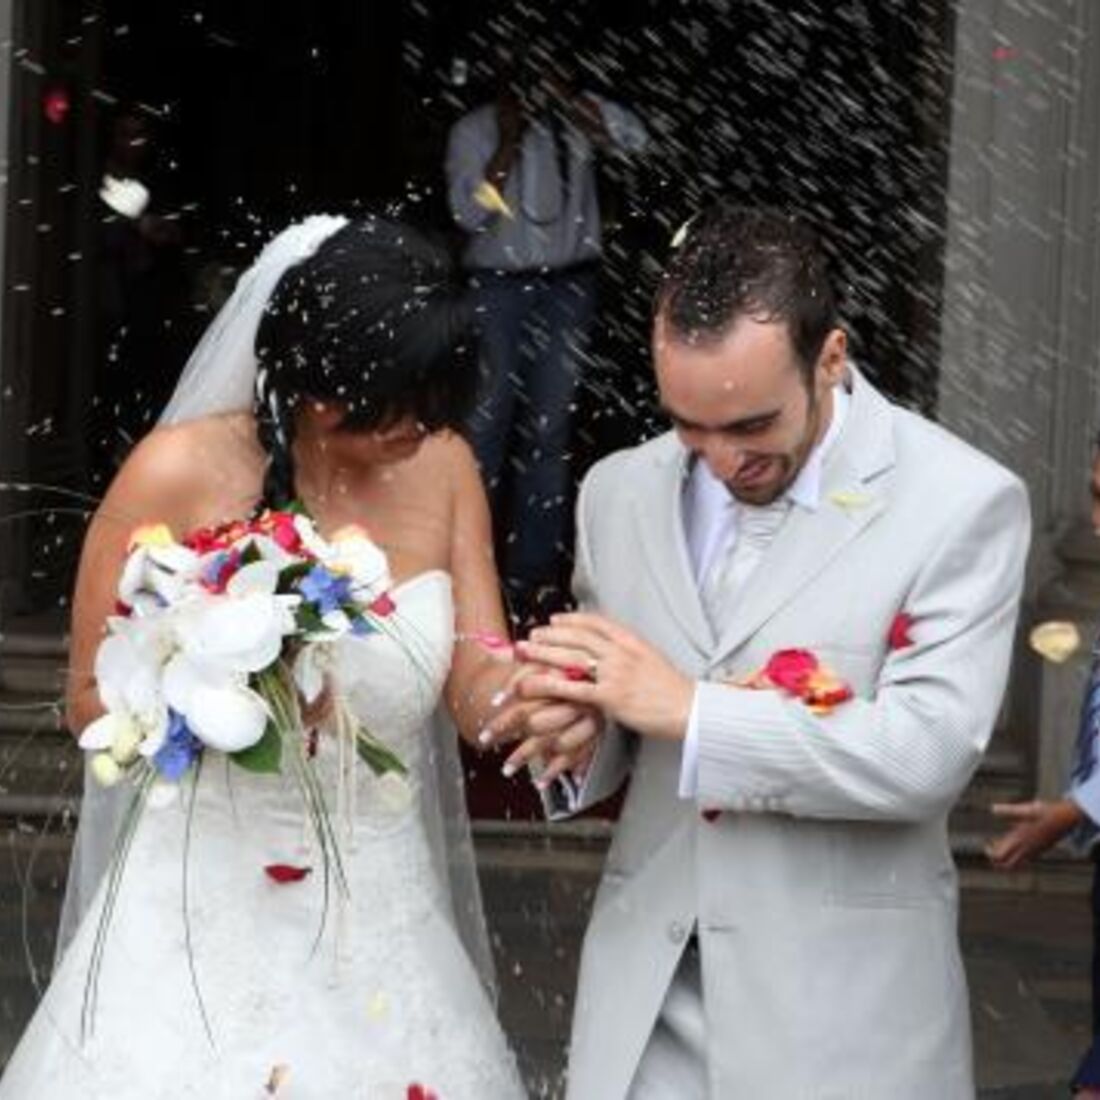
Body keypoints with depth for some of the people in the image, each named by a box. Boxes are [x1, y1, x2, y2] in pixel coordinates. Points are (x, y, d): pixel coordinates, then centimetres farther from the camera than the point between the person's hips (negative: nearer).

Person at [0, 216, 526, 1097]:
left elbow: (477, 678, -4)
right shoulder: (183, 474, -12)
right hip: (211, 921, -3)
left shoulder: (442, 467, -2)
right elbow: (94, 699, -6)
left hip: (384, 920, 3)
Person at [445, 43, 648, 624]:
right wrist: (507, 143, -14)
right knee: (489, 416, -3)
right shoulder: (474, 130, -1)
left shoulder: (575, 121, 3)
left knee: (550, 422, 2)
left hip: (568, 284, 2)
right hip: (498, 285, -2)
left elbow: (635, 139, -12)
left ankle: (533, 568, 7)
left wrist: (574, 98, -14)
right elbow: (469, 212, -9)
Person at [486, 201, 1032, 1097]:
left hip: (839, 1006, -4)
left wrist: (690, 711, -19)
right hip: (646, 997, 4)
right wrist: (578, 731, -8)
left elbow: (926, 754, -18)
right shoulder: (619, 493, 6)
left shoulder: (962, 504, -9)